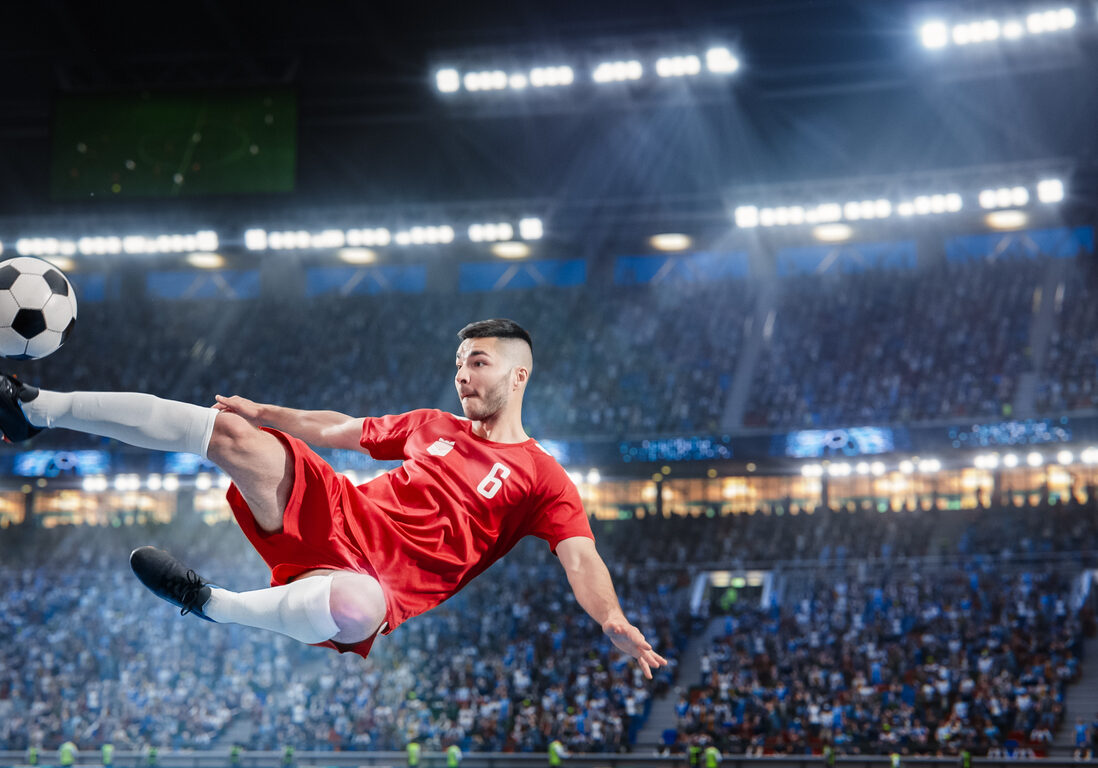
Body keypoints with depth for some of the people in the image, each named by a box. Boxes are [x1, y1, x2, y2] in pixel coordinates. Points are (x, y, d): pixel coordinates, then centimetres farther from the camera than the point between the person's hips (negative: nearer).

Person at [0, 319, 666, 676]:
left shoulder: (542, 478, 3)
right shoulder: (435, 425, 22)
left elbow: (581, 557, -11)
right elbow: (340, 429, 31)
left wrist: (615, 624, -31)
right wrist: (261, 410, 24)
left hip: (380, 581, -6)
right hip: (337, 514, 6)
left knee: (355, 604, -47)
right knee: (234, 431, -13)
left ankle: (210, 604, -27)